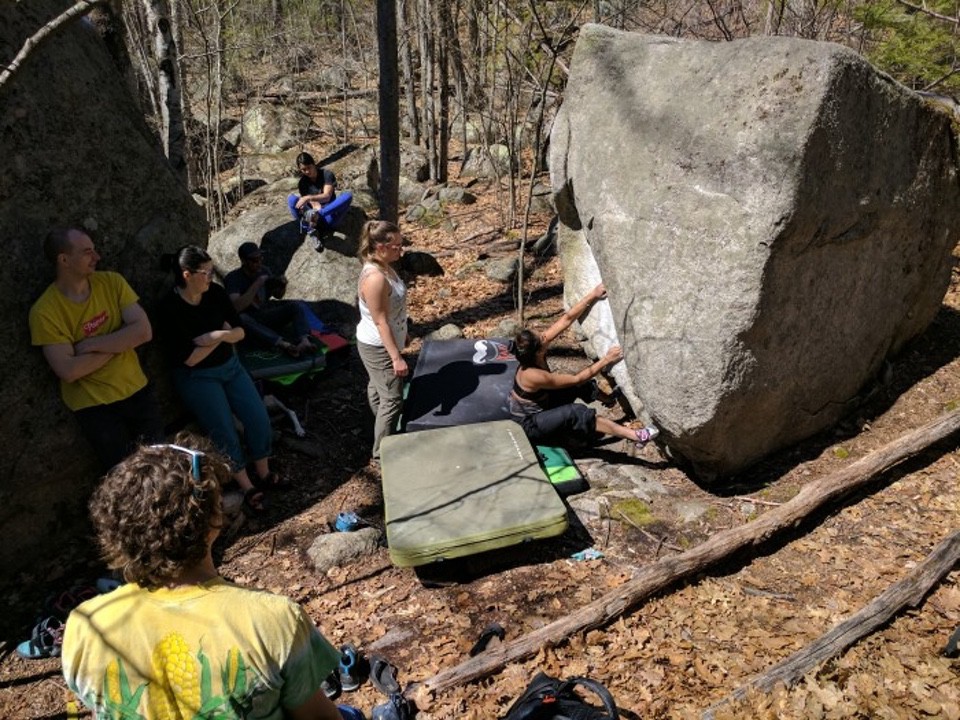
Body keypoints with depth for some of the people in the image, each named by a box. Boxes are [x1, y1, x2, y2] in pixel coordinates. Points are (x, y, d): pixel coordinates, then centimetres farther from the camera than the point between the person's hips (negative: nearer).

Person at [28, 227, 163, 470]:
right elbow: (69, 371, -21)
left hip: (137, 390, 3)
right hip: (94, 404, -3)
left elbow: (143, 331, -15)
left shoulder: (111, 281, -6)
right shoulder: (45, 311, -16)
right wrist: (120, 342, -15)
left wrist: (90, 344, -21)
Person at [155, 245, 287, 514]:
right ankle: (247, 487, 9)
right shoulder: (169, 308, -20)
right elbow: (189, 358, -21)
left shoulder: (216, 293, -5)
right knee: (225, 432, -9)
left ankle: (264, 473, 18)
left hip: (230, 366, 5)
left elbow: (240, 332, 0)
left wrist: (217, 336, -20)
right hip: (198, 378, -5)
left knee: (259, 419, -2)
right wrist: (222, 336, -16)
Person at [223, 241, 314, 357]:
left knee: (296, 307, -17)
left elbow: (278, 296, 15)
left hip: (266, 316, 5)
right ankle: (284, 345, -53)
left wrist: (283, 286, -8)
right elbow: (237, 307, -27)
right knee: (241, 318, -39)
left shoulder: (264, 270, 4)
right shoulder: (233, 278, -12)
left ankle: (304, 341, -45)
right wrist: (256, 285, -28)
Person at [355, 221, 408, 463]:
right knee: (392, 399, 1)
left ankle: (384, 433, 48)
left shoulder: (384, 266, -1)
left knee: (378, 388, 27)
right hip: (379, 347, -10)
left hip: (379, 344, 10)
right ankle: (382, 453, 15)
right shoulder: (375, 278, -31)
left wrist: (402, 335, 22)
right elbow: (381, 322, -28)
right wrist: (396, 357, -25)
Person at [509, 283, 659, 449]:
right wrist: (606, 360, -23)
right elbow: (577, 379, -27)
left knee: (581, 386, 4)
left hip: (540, 406, 9)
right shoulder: (533, 376, -35)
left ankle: (609, 399, 32)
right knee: (575, 412, -28)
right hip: (530, 425, -9)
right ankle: (636, 436, -28)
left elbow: (567, 319, -14)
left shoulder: (537, 345, -15)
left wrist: (593, 295, -19)